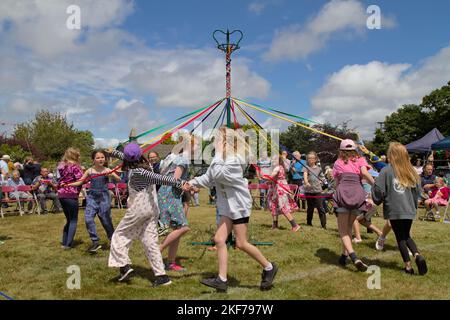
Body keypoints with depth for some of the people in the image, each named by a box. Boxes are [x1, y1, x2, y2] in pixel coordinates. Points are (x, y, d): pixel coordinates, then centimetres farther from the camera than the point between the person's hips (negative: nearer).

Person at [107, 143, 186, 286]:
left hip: (138, 209, -7)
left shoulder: (136, 172, -16)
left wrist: (178, 182, -34)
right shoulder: (146, 165, 7)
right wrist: (114, 152, 38)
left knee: (120, 234, 16)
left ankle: (124, 265, 7)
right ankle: (161, 275, 4)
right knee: (151, 241, 7)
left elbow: (158, 178, -27)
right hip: (153, 209, 7)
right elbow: (128, 159, 26)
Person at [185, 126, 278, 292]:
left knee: (241, 243, -2)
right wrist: (193, 182, -1)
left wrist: (219, 153, -24)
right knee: (219, 239, 2)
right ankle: (222, 280, 8)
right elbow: (208, 177, 12)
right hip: (227, 206, 9)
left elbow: (217, 174, -32)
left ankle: (269, 267, 18)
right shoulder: (221, 159, 10)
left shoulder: (234, 160, -19)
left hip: (239, 205, -9)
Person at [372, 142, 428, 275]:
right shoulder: (410, 171, 1)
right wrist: (414, 206, 20)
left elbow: (378, 190, -12)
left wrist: (377, 200, 9)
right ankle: (417, 255, -2)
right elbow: (417, 190, 7)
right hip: (409, 210, 4)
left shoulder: (386, 171, -12)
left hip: (393, 210, -4)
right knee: (406, 236, 21)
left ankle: (408, 265, 12)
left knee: (400, 238, 10)